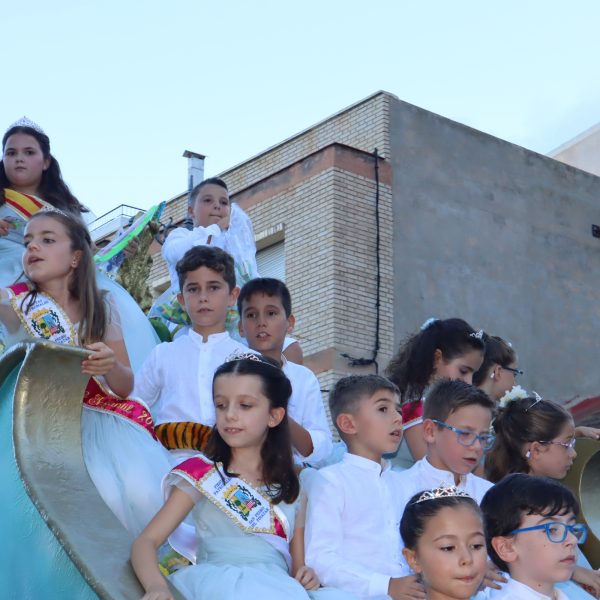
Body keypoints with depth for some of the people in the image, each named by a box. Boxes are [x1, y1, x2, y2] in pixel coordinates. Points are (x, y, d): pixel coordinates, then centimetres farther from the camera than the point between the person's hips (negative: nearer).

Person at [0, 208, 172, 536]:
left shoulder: (101, 309, 8)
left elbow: (125, 388, 5)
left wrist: (111, 366, -17)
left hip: (106, 419, 2)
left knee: (142, 494, -24)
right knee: (104, 500, -28)